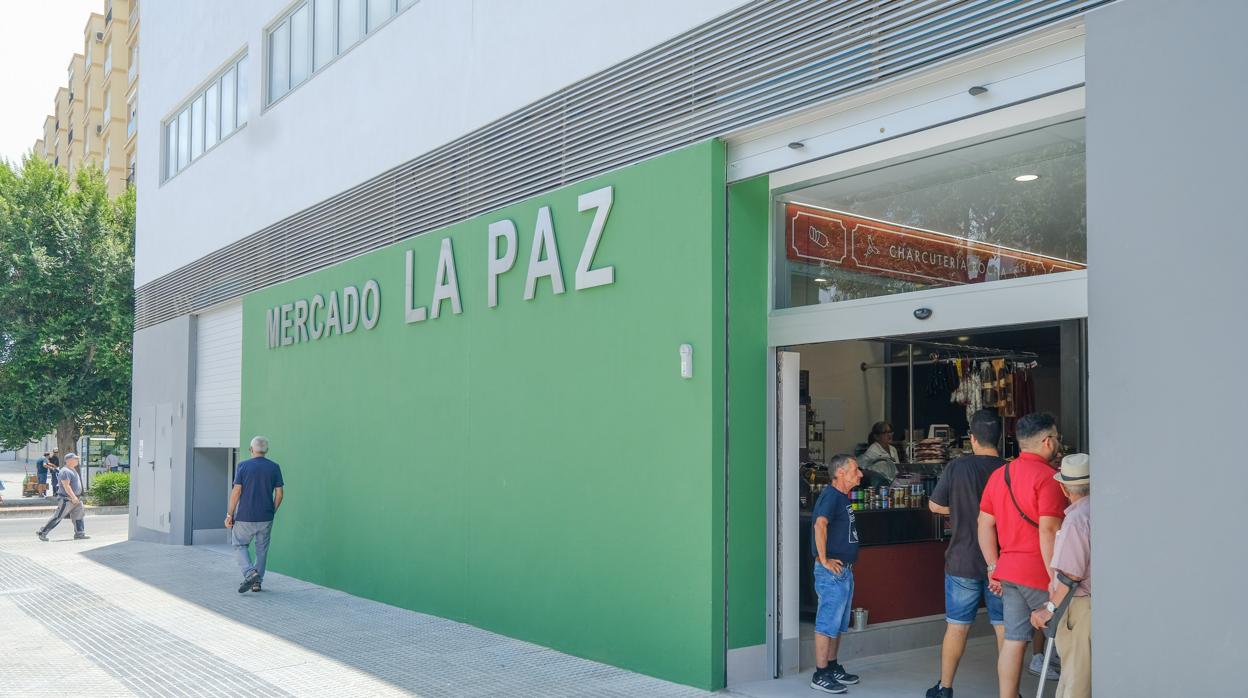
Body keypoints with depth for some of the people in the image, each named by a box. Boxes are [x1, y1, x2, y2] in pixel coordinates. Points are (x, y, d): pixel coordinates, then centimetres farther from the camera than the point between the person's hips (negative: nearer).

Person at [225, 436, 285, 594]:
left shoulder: (243, 466, -5)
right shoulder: (274, 467, 0)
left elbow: (236, 491, -9)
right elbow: (279, 493, -1)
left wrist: (230, 514, -2)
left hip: (245, 517, -2)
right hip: (266, 517, 2)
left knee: (240, 545, 12)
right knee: (262, 549, 14)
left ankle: (250, 573, -10)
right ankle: (257, 582, 16)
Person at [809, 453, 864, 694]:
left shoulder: (842, 497, 15)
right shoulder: (831, 496, -16)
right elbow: (820, 524, -32)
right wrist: (824, 559, -27)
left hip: (844, 570, 10)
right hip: (833, 571, -10)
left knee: (838, 624, 17)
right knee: (827, 623, -4)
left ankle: (833, 668, 27)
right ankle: (820, 675, 2)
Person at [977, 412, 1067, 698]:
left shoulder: (999, 474, 10)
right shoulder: (1047, 477, -13)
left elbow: (985, 524, 11)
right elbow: (1048, 531, -20)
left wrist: (994, 567, 15)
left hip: (1008, 570, 7)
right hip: (1039, 575, -7)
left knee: (1014, 639, 9)